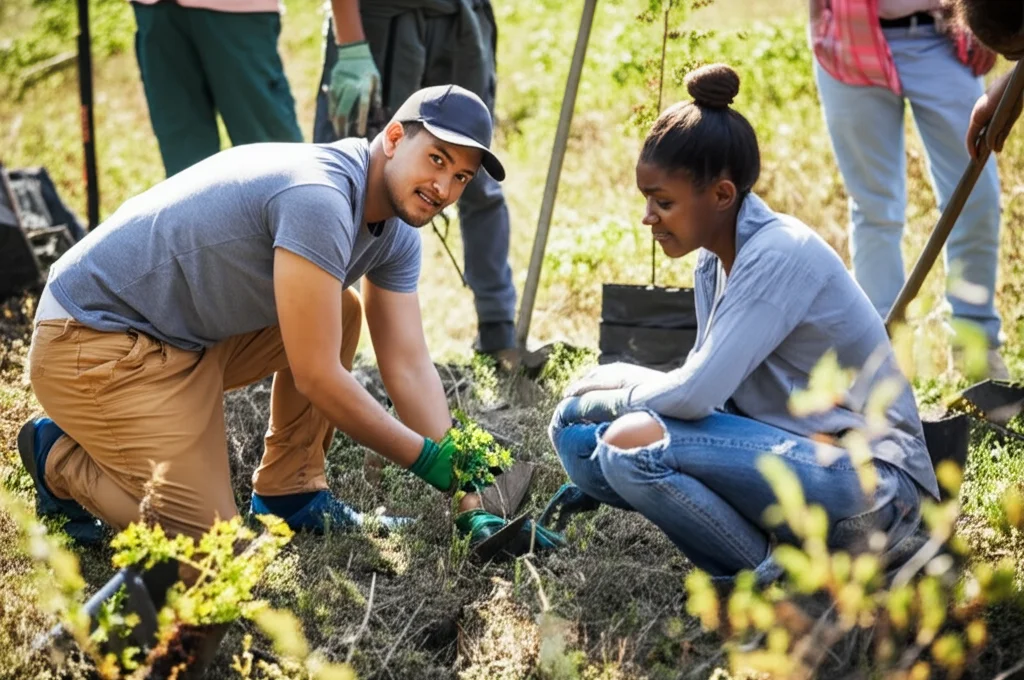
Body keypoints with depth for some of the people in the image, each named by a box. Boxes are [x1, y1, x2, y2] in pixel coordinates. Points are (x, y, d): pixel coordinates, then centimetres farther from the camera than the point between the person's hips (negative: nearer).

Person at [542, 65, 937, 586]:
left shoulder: (780, 255, -19)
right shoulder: (714, 261, 9)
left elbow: (694, 395, -25)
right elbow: (705, 390, 15)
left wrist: (609, 396, -5)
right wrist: (601, 481, 4)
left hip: (869, 488, -9)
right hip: (781, 455, 9)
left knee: (636, 440, -27)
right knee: (578, 433, 0)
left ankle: (775, 581, -7)